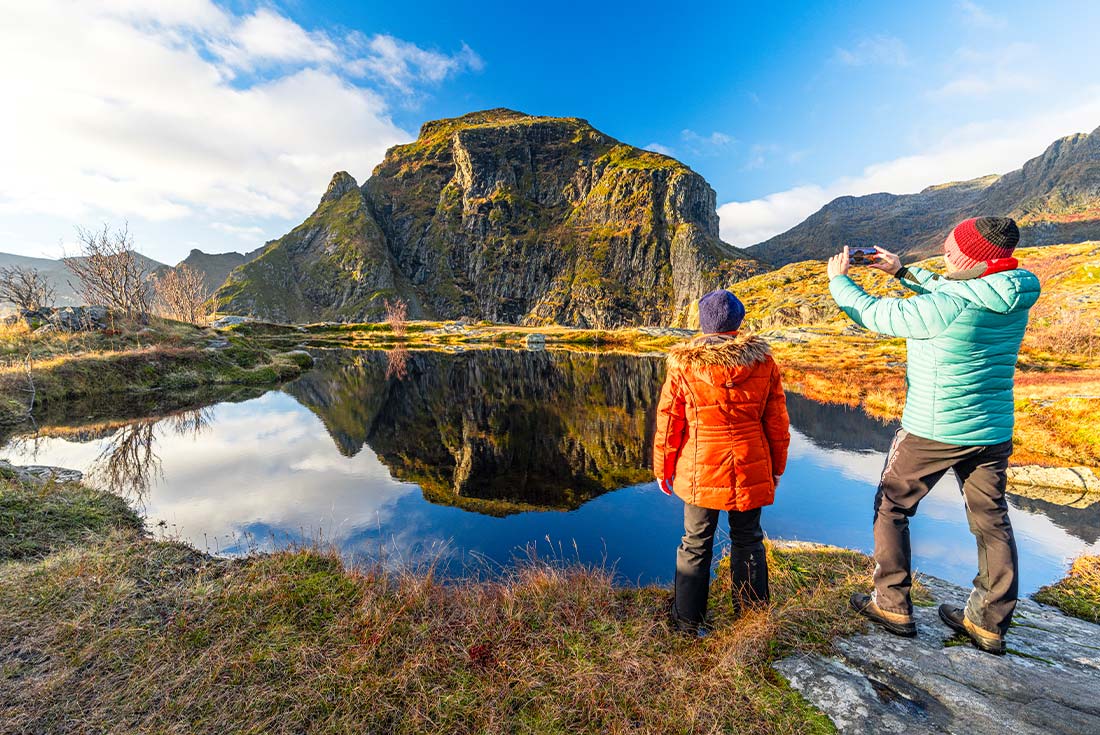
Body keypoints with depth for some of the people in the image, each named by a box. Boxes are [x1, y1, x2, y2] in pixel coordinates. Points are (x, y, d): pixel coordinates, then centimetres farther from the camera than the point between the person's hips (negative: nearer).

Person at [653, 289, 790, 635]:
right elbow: (777, 421, 4)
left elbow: (668, 422, -5)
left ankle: (687, 620, 27)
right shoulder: (763, 362, -3)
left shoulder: (684, 364, -10)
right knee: (748, 541, 20)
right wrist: (776, 467, 16)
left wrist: (663, 468, 7)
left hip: (700, 471, -2)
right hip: (751, 472, 2)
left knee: (696, 544, 13)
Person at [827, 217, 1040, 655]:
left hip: (932, 431, -7)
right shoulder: (1014, 298, -1)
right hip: (994, 432, 7)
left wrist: (838, 279, 3)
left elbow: (874, 314, -12)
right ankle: (989, 623, 29)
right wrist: (902, 271, 17)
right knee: (991, 522, 16)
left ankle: (892, 606, 21)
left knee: (891, 508, 11)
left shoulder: (944, 307, -24)